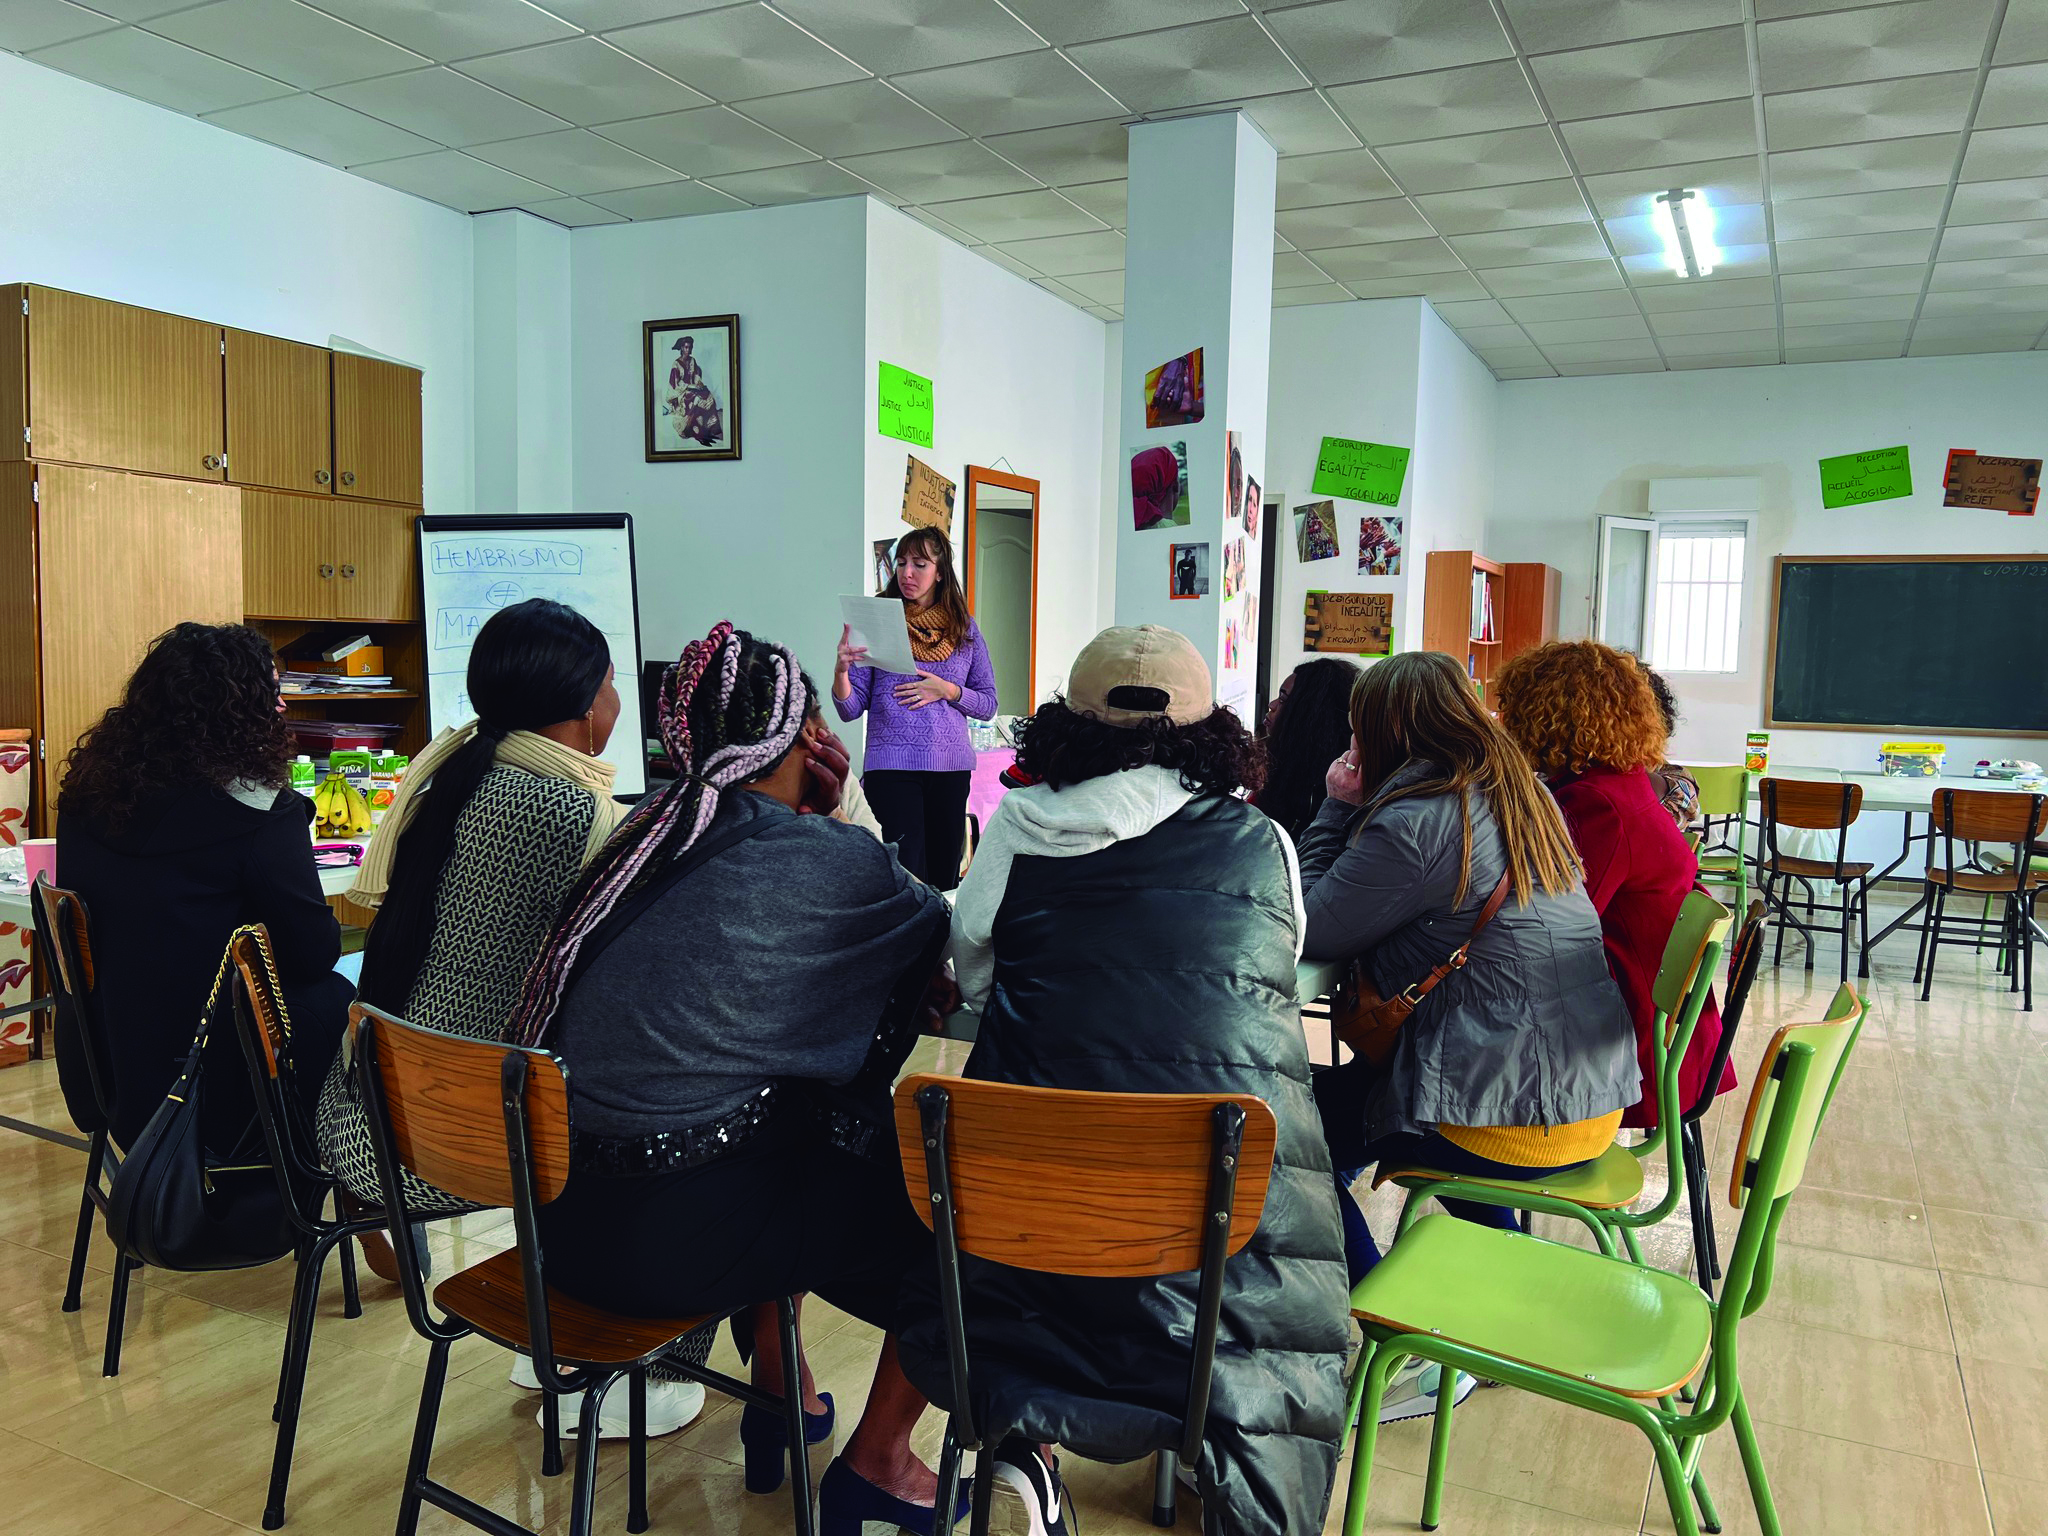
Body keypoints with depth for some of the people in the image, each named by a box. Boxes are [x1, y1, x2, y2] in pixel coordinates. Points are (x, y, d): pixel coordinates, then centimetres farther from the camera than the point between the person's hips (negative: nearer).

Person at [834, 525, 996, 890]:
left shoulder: (965, 627, 8)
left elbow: (988, 705, 10)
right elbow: (851, 710, 0)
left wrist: (947, 690, -7)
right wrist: (841, 669, -19)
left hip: (952, 766, 3)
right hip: (892, 765, -2)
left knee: (944, 880, 9)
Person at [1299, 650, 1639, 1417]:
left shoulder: (1414, 819, -17)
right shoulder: (1523, 795, 11)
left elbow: (1313, 933, -9)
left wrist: (1337, 808, -2)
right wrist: (1353, 811, 12)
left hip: (1508, 1121, -9)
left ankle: (1415, 1356, 9)